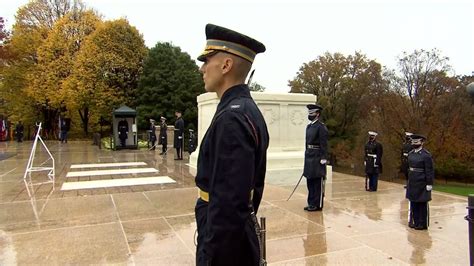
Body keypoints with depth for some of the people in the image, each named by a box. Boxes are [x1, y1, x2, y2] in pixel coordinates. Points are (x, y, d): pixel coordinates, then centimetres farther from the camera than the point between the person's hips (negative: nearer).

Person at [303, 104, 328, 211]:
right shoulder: (309, 126, 15)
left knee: (318, 182, 0)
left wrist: (323, 159, -16)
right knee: (310, 182, 13)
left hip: (317, 158, -8)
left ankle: (317, 205, 9)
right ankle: (311, 203, 23)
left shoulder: (321, 127, -11)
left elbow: (324, 144, -14)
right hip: (309, 158, 8)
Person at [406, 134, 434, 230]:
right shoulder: (411, 154, 8)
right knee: (413, 203, 13)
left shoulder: (426, 155, -13)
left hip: (422, 183, -7)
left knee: (422, 204, 5)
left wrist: (429, 184, -14)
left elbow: (430, 170, -13)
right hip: (412, 182, 7)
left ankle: (422, 224, 17)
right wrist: (409, 181, 13)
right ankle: (415, 222, 26)